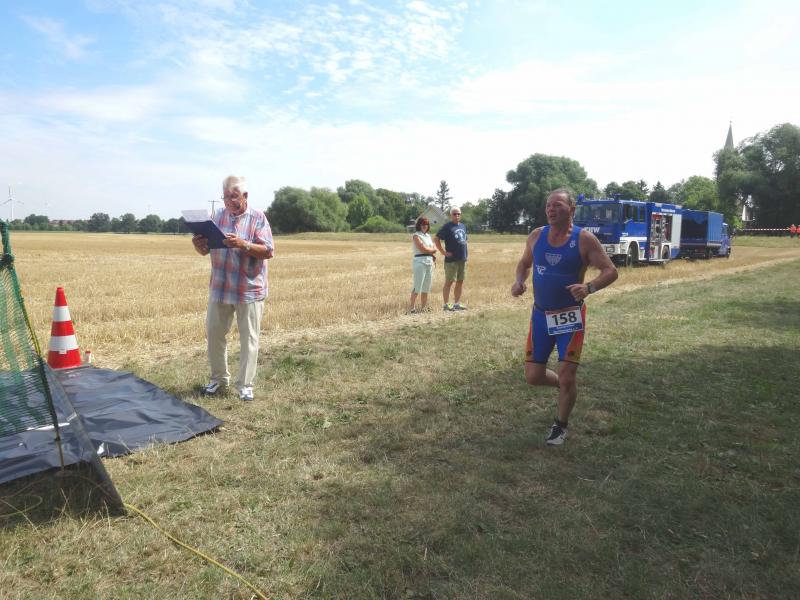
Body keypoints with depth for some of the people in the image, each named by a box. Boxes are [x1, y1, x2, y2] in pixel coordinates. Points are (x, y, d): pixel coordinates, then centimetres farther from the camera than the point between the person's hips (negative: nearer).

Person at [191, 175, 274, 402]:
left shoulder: (258, 218, -5)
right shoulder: (217, 216, 8)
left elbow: (269, 251, -13)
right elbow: (205, 250, 11)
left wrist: (243, 244, -27)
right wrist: (198, 244, -12)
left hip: (249, 289, -4)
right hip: (220, 288, 5)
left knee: (249, 338, 2)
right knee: (214, 333, 11)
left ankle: (245, 385, 13)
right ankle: (219, 379, 29)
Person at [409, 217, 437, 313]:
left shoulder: (428, 235, 18)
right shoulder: (416, 236, -5)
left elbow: (434, 248, 15)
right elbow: (423, 249, -14)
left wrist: (430, 251, -6)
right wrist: (432, 250, 3)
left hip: (429, 262, 8)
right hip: (420, 261, -8)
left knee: (426, 287, 9)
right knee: (417, 286, -9)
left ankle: (423, 307, 15)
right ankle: (412, 307, -6)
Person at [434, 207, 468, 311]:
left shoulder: (463, 226, 16)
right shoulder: (447, 227, -6)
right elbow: (436, 239, -9)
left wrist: (465, 254, 16)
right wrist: (444, 252, -13)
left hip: (462, 259, 7)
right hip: (451, 259, -7)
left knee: (460, 282, 10)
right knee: (449, 282, -3)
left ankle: (457, 304, 18)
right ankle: (446, 304, 2)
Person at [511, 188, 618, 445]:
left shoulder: (584, 239, -11)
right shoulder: (536, 236, 1)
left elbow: (610, 271, -10)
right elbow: (524, 263, 17)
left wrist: (589, 287, -30)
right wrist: (519, 281, -5)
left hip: (570, 317, -4)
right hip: (540, 315, 4)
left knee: (566, 377, -5)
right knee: (533, 376, 4)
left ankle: (561, 425, 23)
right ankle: (565, 386, 39)